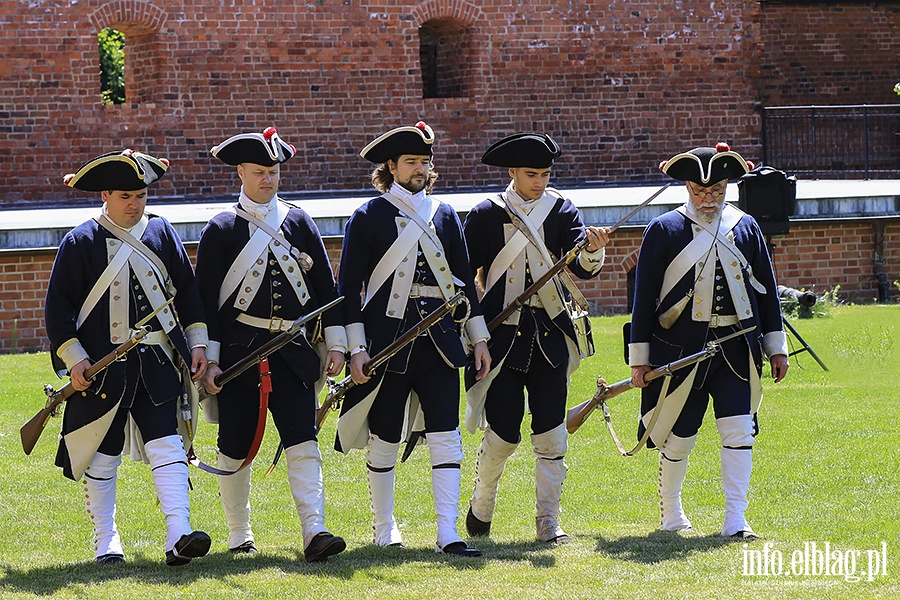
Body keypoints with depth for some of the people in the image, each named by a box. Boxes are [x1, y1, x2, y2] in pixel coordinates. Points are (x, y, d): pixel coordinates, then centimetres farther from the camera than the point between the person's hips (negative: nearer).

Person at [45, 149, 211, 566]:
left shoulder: (162, 234, 8)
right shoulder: (81, 242, -2)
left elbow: (187, 291, 15)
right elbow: (58, 306, -1)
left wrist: (197, 343, 7)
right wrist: (73, 358, -9)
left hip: (157, 364, 2)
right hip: (102, 368, -2)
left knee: (166, 446, -9)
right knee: (102, 457, 5)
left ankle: (178, 538, -17)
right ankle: (105, 543, 16)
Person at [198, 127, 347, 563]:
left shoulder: (299, 222, 9)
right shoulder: (221, 230, 1)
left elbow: (324, 285, 12)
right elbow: (206, 299, 0)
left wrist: (336, 343, 6)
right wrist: (209, 360, -6)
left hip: (292, 350, 2)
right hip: (239, 349, -2)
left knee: (302, 441, -10)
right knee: (235, 449, 4)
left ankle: (314, 532, -17)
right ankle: (239, 538, 17)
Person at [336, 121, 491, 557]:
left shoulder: (444, 215, 12)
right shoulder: (368, 217, -1)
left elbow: (463, 279, 17)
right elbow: (349, 286, -2)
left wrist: (479, 337, 12)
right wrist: (356, 348, -9)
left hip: (439, 340, 3)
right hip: (387, 337, -3)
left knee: (446, 435, -6)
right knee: (384, 439, 5)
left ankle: (448, 534, -9)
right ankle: (384, 529, 19)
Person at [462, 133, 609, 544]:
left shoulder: (561, 211, 4)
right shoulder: (486, 216, 0)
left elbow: (581, 267, -9)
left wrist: (594, 251, -31)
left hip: (550, 337, 1)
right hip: (502, 337, -1)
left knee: (551, 433, -2)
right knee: (503, 434, 1)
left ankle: (548, 521, 6)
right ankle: (482, 503, 26)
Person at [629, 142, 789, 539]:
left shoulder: (745, 228, 8)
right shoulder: (663, 231, -1)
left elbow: (766, 290, 14)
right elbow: (644, 297, 0)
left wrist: (776, 347, 12)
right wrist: (640, 357, -2)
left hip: (736, 350, 2)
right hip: (682, 348, -2)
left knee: (739, 432, -7)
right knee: (679, 435, 7)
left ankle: (735, 521, -5)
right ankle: (670, 512, 27)